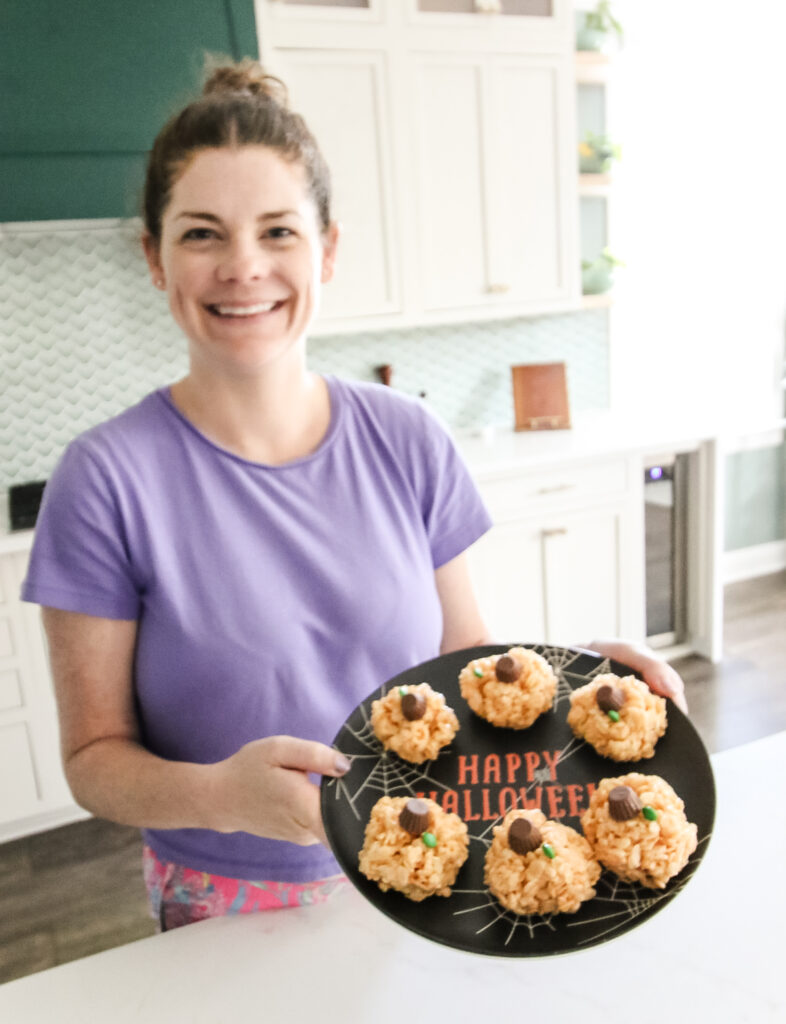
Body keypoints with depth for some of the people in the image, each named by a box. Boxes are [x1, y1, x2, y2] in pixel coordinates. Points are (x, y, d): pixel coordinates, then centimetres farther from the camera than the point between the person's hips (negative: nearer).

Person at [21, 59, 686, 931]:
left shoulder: (408, 442, -9)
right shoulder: (109, 481, -18)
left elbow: (462, 659, 2)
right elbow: (93, 756, -11)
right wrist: (218, 794, -30)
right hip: (227, 914, -2)